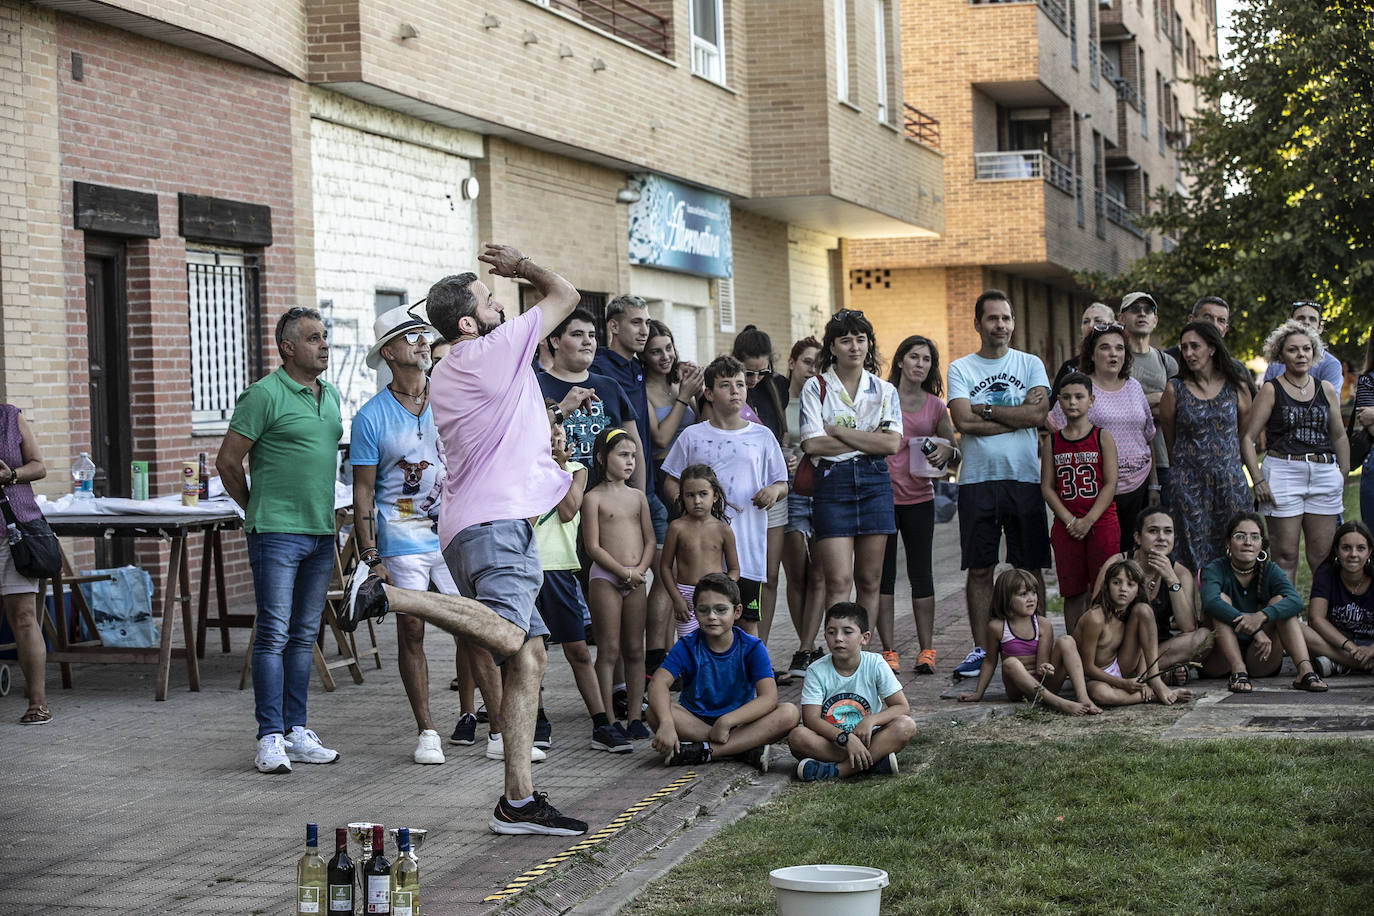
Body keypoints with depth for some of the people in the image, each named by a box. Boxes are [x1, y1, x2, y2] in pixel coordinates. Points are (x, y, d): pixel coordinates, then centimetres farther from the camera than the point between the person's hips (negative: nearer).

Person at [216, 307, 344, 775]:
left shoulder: (331, 395, 14)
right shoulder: (264, 395, -9)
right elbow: (228, 461, -6)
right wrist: (257, 509, 5)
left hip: (321, 532, 7)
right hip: (277, 533, -7)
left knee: (304, 636, 9)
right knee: (274, 634, -7)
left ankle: (296, 732, 14)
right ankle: (270, 739, -5)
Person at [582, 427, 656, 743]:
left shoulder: (638, 497, 13)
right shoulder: (594, 498, -4)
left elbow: (649, 539, 11)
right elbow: (593, 546, -9)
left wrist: (640, 569, -6)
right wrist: (623, 571, -14)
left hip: (635, 579, 5)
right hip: (605, 578, -5)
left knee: (635, 650, 7)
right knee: (609, 650, -4)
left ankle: (634, 716, 12)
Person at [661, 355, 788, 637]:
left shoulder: (762, 437, 9)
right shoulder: (692, 436, 7)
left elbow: (782, 484, 14)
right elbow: (670, 481, 12)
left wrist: (775, 490, -9)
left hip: (748, 548, 1)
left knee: (748, 623, 3)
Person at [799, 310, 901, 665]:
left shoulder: (884, 391, 11)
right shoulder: (816, 387, 3)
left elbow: (892, 444, -4)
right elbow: (812, 444, -8)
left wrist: (838, 431, -7)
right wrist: (867, 442, -7)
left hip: (875, 484, 3)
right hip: (832, 484, -3)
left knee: (869, 580, 7)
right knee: (839, 580, -10)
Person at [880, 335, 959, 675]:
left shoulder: (935, 406, 9)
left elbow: (955, 453, 16)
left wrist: (946, 452, -7)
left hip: (919, 498, 2)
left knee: (921, 574, 4)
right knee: (883, 574, 1)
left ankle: (926, 650, 8)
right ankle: (888, 650, 6)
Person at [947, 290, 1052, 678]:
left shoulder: (1031, 365, 8)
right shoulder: (960, 368, 6)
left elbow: (1038, 414, -8)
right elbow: (964, 421, -9)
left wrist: (986, 410, -8)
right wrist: (1017, 414, -7)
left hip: (1024, 477, 1)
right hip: (977, 480, -1)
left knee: (1029, 567, 3)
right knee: (979, 569, 2)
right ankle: (981, 649, 8)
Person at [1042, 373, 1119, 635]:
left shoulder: (1103, 437, 1)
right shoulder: (1052, 442, 7)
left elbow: (1110, 484, -5)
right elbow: (1047, 486, 4)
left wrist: (1089, 520, -13)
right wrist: (1070, 520, -9)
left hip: (1101, 523, -2)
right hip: (1066, 525, 2)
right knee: (1073, 591, 5)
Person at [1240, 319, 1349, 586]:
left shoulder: (1326, 390, 12)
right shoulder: (1271, 389, 0)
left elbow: (1339, 436, 20)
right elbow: (1247, 437, -3)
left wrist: (1344, 480, 12)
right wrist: (1258, 480, -12)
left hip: (1325, 473, 3)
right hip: (1283, 472, -3)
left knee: (1323, 556, 4)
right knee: (1285, 555, -2)